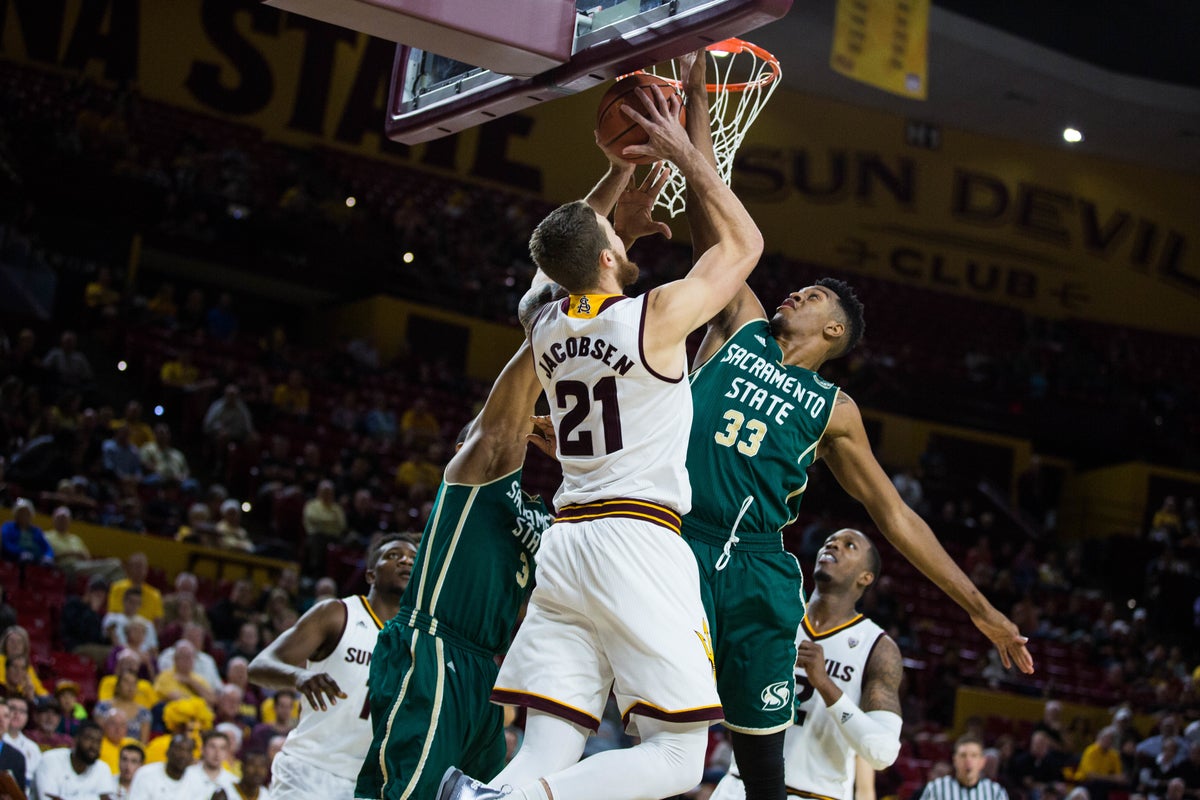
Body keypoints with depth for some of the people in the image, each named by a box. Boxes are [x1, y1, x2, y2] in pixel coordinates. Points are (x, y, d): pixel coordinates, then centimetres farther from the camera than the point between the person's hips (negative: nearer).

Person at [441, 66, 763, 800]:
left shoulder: (546, 326, 11)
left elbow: (570, 248, 35)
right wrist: (683, 154, 13)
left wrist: (622, 168, 30)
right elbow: (745, 243, 9)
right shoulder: (656, 316, -6)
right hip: (640, 544, -6)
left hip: (565, 542, 6)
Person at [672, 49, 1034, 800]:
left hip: (757, 569, 1)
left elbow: (895, 514, 14)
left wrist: (980, 608, 10)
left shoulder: (833, 408, 12)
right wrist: (697, 101, 5)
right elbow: (712, 216, 10)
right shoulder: (738, 326, 14)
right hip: (679, 543, -1)